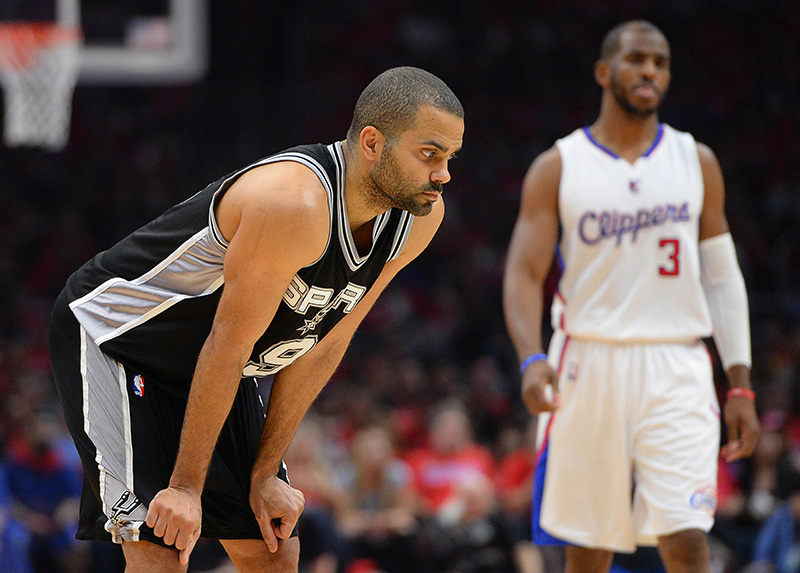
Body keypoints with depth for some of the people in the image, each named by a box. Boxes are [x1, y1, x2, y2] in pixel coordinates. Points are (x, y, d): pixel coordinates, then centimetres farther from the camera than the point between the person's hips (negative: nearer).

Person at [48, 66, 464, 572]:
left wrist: (264, 474, -1)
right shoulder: (296, 203, -35)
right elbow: (229, 342, -28)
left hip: (204, 370, 8)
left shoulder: (422, 217, -9)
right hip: (115, 335, -8)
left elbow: (323, 344, -1)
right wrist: (186, 486, -23)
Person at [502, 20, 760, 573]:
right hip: (588, 366, 0)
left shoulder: (696, 162, 8)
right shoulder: (557, 168, 3)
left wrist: (741, 383, 4)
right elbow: (524, 273, -4)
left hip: (676, 372, 0)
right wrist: (532, 359, -23)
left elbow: (723, 278, 11)